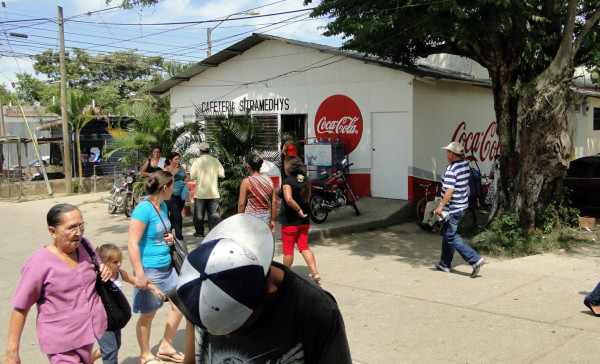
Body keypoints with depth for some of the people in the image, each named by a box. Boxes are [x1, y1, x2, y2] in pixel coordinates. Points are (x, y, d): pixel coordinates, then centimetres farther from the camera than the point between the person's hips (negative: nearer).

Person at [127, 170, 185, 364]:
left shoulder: (163, 206, 6)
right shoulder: (144, 209, -20)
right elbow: (132, 243, -23)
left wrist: (169, 238, 2)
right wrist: (139, 275, -25)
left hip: (166, 266, 9)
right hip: (149, 270, -9)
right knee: (148, 314, 8)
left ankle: (165, 347, 32)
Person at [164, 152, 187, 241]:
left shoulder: (181, 168, 11)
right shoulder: (166, 169, -4)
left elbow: (185, 177, 26)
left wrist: (185, 181, 3)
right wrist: (173, 173, -18)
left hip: (181, 195, 6)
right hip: (171, 196, -6)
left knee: (173, 216, 14)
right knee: (178, 217, -13)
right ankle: (179, 237, -10)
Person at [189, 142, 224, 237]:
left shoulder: (197, 161, -8)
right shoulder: (215, 161, -3)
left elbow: (192, 177, -9)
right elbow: (222, 174, -2)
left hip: (200, 193, -1)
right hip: (213, 193, 1)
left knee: (199, 213, 11)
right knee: (214, 213, 5)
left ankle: (199, 231, 18)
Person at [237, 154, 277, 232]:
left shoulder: (246, 182, -7)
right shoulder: (269, 180, 6)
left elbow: (241, 204, -6)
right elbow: (274, 202, 8)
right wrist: (272, 220, 16)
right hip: (266, 217, 4)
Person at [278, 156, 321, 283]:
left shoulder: (288, 181, -16)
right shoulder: (306, 180, 3)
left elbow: (289, 199, -30)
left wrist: (299, 211, -19)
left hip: (289, 221, -6)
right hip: (304, 220, 6)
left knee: (288, 250, 7)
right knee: (304, 247, 10)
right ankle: (315, 273, -2)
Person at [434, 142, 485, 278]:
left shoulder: (451, 169, -21)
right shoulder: (465, 165, 4)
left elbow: (450, 190, -27)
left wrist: (441, 205, -26)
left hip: (452, 209, -10)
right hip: (463, 205, 10)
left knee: (451, 237, -5)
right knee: (447, 234, 19)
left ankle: (475, 260, -10)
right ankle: (445, 264, 26)